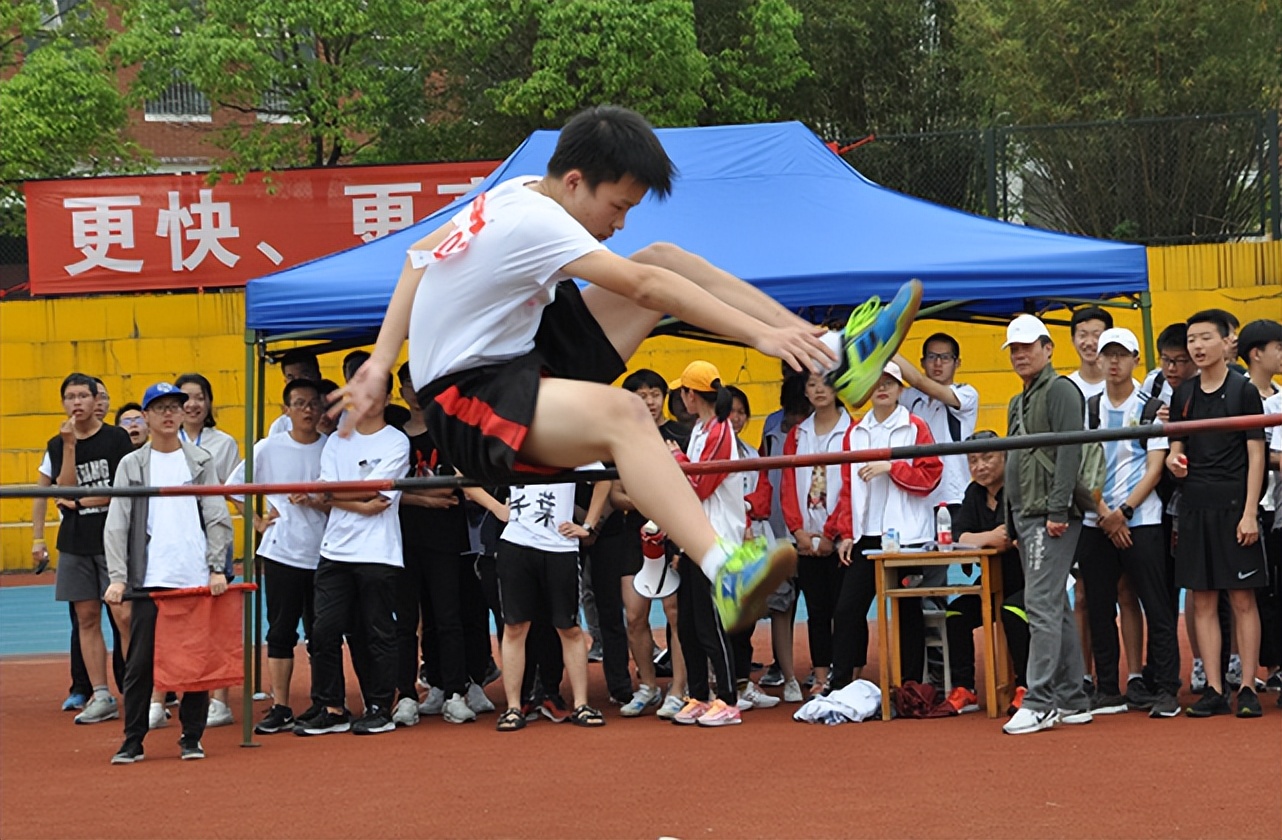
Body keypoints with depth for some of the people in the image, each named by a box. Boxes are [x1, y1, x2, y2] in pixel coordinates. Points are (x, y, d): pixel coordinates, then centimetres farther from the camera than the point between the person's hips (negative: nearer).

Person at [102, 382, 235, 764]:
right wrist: (117, 577, -8)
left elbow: (217, 517, 6)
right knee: (140, 662, 0)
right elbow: (117, 525, 2)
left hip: (197, 579, 1)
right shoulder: (131, 465, 8)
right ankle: (133, 740, 8)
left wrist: (217, 568, -4)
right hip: (148, 581, -1)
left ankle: (192, 738, 13)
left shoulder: (200, 461, 10)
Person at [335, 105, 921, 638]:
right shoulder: (536, 220, -23)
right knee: (620, 413, -41)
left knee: (665, 258, 2)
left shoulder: (517, 192, 5)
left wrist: (382, 361, 10)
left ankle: (836, 359, -3)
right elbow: (644, 289, -29)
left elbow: (421, 255, 13)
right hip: (466, 401, -10)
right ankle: (726, 574, -60)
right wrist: (761, 335, -31)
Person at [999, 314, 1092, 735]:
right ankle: (1072, 701, 14)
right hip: (1025, 518, 10)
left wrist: (1058, 510, -22)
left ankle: (1039, 702, -15)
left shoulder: (1060, 391, -7)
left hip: (1051, 518, -10)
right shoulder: (1017, 403, 22)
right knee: (1056, 609, 11)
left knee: (1041, 606, -13)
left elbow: (1070, 452, -17)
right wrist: (1010, 521, 20)